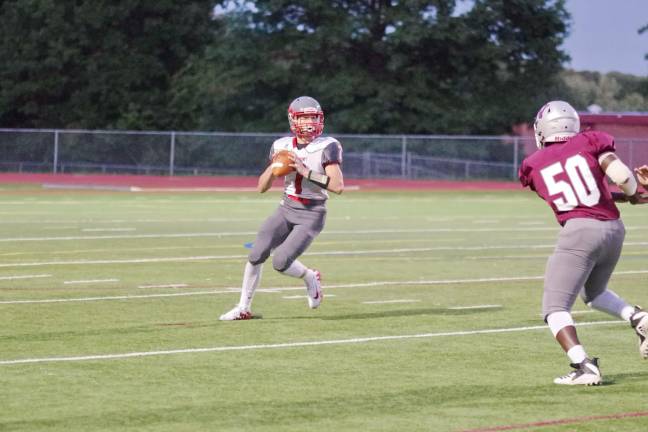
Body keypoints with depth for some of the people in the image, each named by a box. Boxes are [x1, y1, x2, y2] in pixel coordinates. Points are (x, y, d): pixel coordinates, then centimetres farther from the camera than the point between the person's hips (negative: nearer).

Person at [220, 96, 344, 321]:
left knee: (281, 263, -17)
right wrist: (274, 165, -12)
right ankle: (243, 308, 1)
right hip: (286, 210, 4)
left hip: (311, 215, -4)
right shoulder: (282, 146, 2)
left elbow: (338, 186, -23)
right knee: (257, 254, -12)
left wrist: (306, 171, -26)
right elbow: (262, 187, 7)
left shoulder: (327, 147, -12)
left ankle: (310, 277, 16)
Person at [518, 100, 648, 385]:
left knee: (555, 309, 0)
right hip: (614, 229, 4)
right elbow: (623, 177, -5)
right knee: (593, 293, 29)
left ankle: (584, 366, -20)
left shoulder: (533, 166, 12)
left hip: (579, 232, -4)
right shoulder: (590, 142, 8)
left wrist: (623, 196, 23)